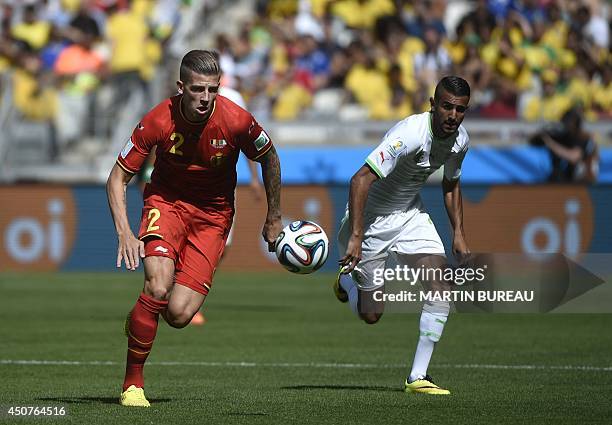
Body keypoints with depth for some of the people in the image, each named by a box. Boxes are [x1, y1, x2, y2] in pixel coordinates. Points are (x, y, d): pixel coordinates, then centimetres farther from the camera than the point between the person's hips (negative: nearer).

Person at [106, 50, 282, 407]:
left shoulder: (236, 121, -20)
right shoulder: (158, 122, -20)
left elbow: (269, 159, 2)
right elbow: (117, 179, -11)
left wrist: (274, 219, 9)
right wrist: (125, 233, -23)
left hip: (213, 213, 1)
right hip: (166, 201, -1)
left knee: (179, 314, -15)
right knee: (158, 287, -27)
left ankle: (140, 317, 24)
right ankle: (133, 383, -10)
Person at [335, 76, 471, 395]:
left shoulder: (459, 140, -7)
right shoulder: (410, 135, -31)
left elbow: (450, 184, 15)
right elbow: (360, 180, -35)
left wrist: (458, 232, 6)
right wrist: (355, 238, -39)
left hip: (411, 213, 6)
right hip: (372, 216, -6)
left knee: (441, 288, -13)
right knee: (371, 314, 0)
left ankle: (417, 376, -6)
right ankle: (346, 280, 36)